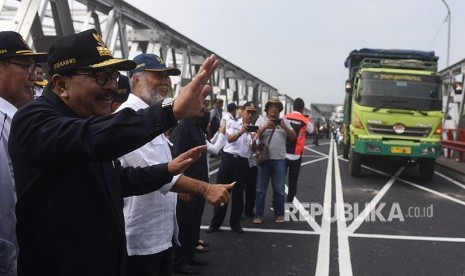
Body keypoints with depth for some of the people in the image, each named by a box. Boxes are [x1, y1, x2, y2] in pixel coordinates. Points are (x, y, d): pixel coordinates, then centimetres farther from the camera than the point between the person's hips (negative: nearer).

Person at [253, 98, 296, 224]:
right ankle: (258, 215, 11)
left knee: (279, 189, 8)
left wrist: (284, 127, -10)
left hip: (279, 159, 1)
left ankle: (279, 214, 19)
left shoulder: (284, 121, 9)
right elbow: (255, 136, -4)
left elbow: (293, 137, 4)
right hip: (264, 158, -1)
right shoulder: (261, 120, 5)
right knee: (260, 189, 4)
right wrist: (265, 127, -15)